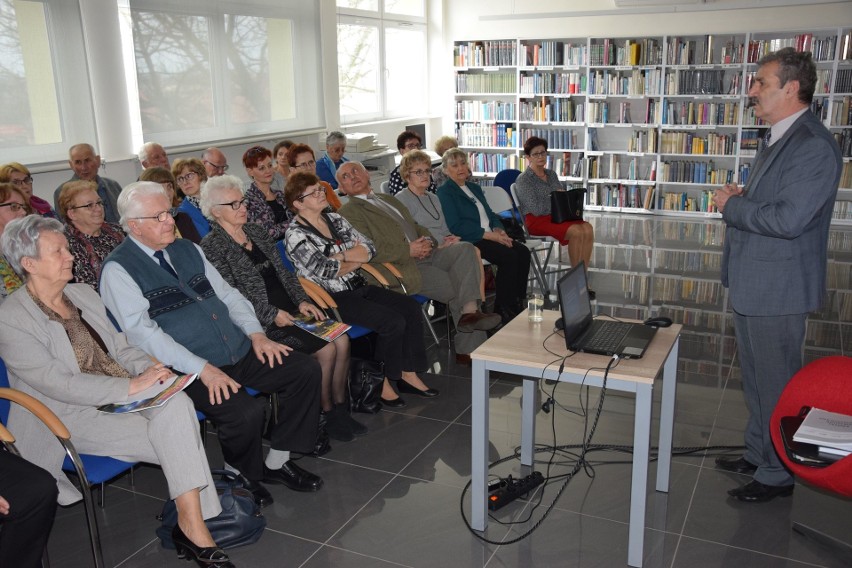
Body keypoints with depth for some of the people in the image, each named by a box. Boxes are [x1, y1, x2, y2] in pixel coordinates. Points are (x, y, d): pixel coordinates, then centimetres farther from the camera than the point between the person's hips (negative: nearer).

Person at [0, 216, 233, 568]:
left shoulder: (84, 293, 11)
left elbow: (120, 345, 16)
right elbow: (58, 384, -19)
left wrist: (149, 370, -7)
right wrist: (133, 385, -24)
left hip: (126, 393, 5)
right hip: (71, 415, -5)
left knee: (177, 404, -27)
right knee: (177, 442, -24)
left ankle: (192, 525, -26)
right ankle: (190, 528, -8)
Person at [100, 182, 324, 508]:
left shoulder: (187, 249, 16)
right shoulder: (118, 270, -6)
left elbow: (227, 294, 19)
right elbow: (142, 333, -16)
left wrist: (255, 333, 2)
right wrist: (202, 369, -24)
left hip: (240, 350, 7)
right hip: (186, 369, -7)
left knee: (306, 370, -6)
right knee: (246, 412, -30)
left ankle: (277, 462, 7)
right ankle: (240, 475, 3)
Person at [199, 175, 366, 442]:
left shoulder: (256, 232, 17)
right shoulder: (212, 247, -6)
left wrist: (302, 301, 3)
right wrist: (272, 315, -17)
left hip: (289, 311, 7)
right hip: (262, 323, -7)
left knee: (342, 340, -13)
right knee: (325, 349, -21)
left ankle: (340, 408, 2)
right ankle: (326, 413, -2)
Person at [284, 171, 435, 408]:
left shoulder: (334, 219, 12)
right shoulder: (296, 235, -10)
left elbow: (369, 248, 6)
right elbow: (325, 270, -17)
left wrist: (341, 256, -11)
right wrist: (356, 259, -2)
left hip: (359, 287, 8)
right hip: (334, 299, -8)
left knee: (411, 308, -8)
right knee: (393, 322, -22)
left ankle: (408, 373, 1)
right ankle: (382, 382, -4)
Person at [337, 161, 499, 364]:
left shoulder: (389, 200, 29)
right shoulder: (348, 212, 1)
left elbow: (417, 228, 30)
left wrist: (435, 243, 6)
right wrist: (409, 251, -15)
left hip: (424, 254, 7)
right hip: (403, 267, -7)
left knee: (465, 248, -18)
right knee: (456, 285, -20)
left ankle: (469, 311, -27)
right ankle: (470, 345, -10)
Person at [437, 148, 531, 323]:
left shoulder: (475, 188, 23)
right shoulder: (444, 192, -2)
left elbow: (490, 214, 22)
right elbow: (456, 226, -13)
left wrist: (498, 230, -2)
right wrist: (489, 235, -17)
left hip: (491, 235, 8)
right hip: (469, 241, -8)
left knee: (523, 252, -15)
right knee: (508, 256, -27)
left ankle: (517, 301, -8)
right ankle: (503, 307, -15)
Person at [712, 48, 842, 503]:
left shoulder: (813, 146, -20)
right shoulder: (778, 139, 12)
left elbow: (788, 219, -29)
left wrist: (732, 204, -15)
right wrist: (737, 201, 0)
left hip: (778, 287, -10)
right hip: (750, 283, 10)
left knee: (776, 384, 4)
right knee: (755, 379, 21)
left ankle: (778, 473, 21)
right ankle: (757, 453, 38)